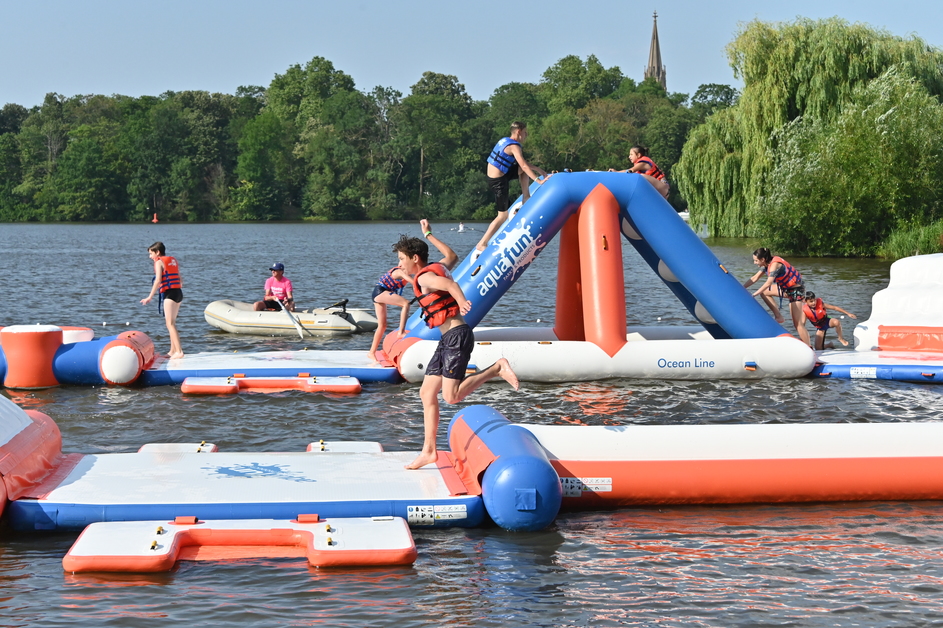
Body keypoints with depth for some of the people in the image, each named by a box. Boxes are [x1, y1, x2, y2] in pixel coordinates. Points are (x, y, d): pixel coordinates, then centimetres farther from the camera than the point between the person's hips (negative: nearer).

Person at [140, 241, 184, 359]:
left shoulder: (159, 262, -4)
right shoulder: (173, 261, 19)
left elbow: (158, 280, -16)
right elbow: (180, 281, 18)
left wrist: (150, 297, -16)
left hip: (169, 293, -8)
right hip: (179, 292, 8)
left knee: (170, 323, -9)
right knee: (172, 323, 16)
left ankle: (179, 351, -17)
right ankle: (172, 351, 20)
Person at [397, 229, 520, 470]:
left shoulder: (424, 277, -13)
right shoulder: (436, 270, 16)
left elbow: (449, 284, -31)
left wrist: (462, 303, -40)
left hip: (456, 336, -11)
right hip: (448, 340, 11)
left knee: (451, 396, -17)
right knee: (427, 392, 8)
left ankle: (498, 368, -8)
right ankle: (428, 450, 9)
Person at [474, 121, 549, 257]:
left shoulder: (505, 140, 12)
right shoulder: (514, 146, -16)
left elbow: (522, 164, 21)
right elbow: (524, 166, -25)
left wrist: (538, 170, 18)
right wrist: (539, 180, -27)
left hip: (492, 173, 9)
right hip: (499, 181, -9)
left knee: (524, 170, 18)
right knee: (503, 216, -2)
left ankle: (526, 199, 15)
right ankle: (482, 244, -3)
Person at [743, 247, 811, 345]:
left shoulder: (775, 264, -24)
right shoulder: (767, 264, 3)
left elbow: (768, 283, -31)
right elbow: (755, 278, 7)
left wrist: (754, 295, -31)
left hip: (796, 290, -9)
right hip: (786, 289, 9)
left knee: (798, 323, -9)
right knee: (763, 292, 6)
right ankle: (778, 317, 4)